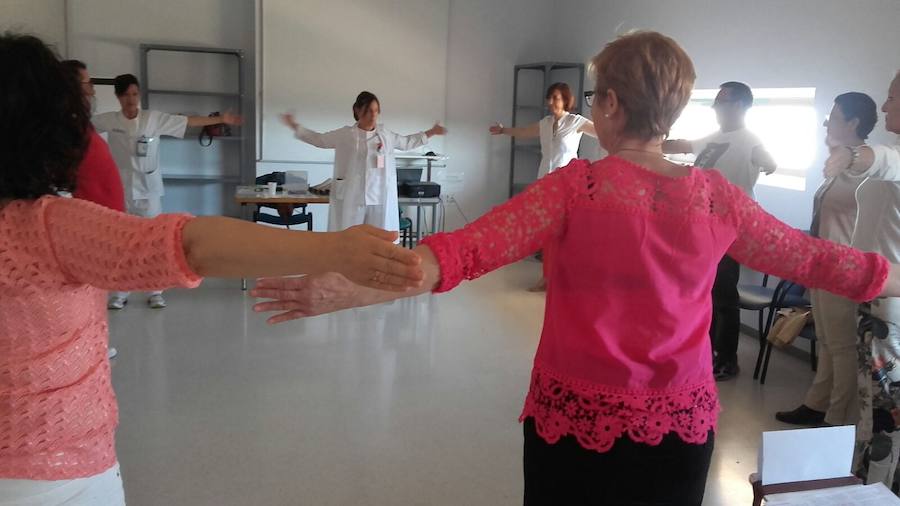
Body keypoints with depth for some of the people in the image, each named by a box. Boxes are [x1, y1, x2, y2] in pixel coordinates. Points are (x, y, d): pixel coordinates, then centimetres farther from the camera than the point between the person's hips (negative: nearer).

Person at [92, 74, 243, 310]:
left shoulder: (155, 118, -4)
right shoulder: (109, 120, -1)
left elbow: (188, 121, -5)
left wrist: (220, 119, -8)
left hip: (148, 189, -1)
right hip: (120, 189, 1)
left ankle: (155, 291, 12)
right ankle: (119, 292, 19)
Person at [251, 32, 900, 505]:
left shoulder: (576, 188, -17)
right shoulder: (720, 198, -6)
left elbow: (466, 252, -27)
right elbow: (811, 259, 5)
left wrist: (347, 290, -32)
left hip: (578, 418, -3)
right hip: (682, 423, 3)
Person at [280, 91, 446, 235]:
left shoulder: (385, 134, 11)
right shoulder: (345, 134, 3)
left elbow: (406, 143, 26)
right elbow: (318, 139, 15)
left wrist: (430, 133, 26)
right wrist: (295, 126, 10)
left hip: (380, 197, 2)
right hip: (352, 197, -2)